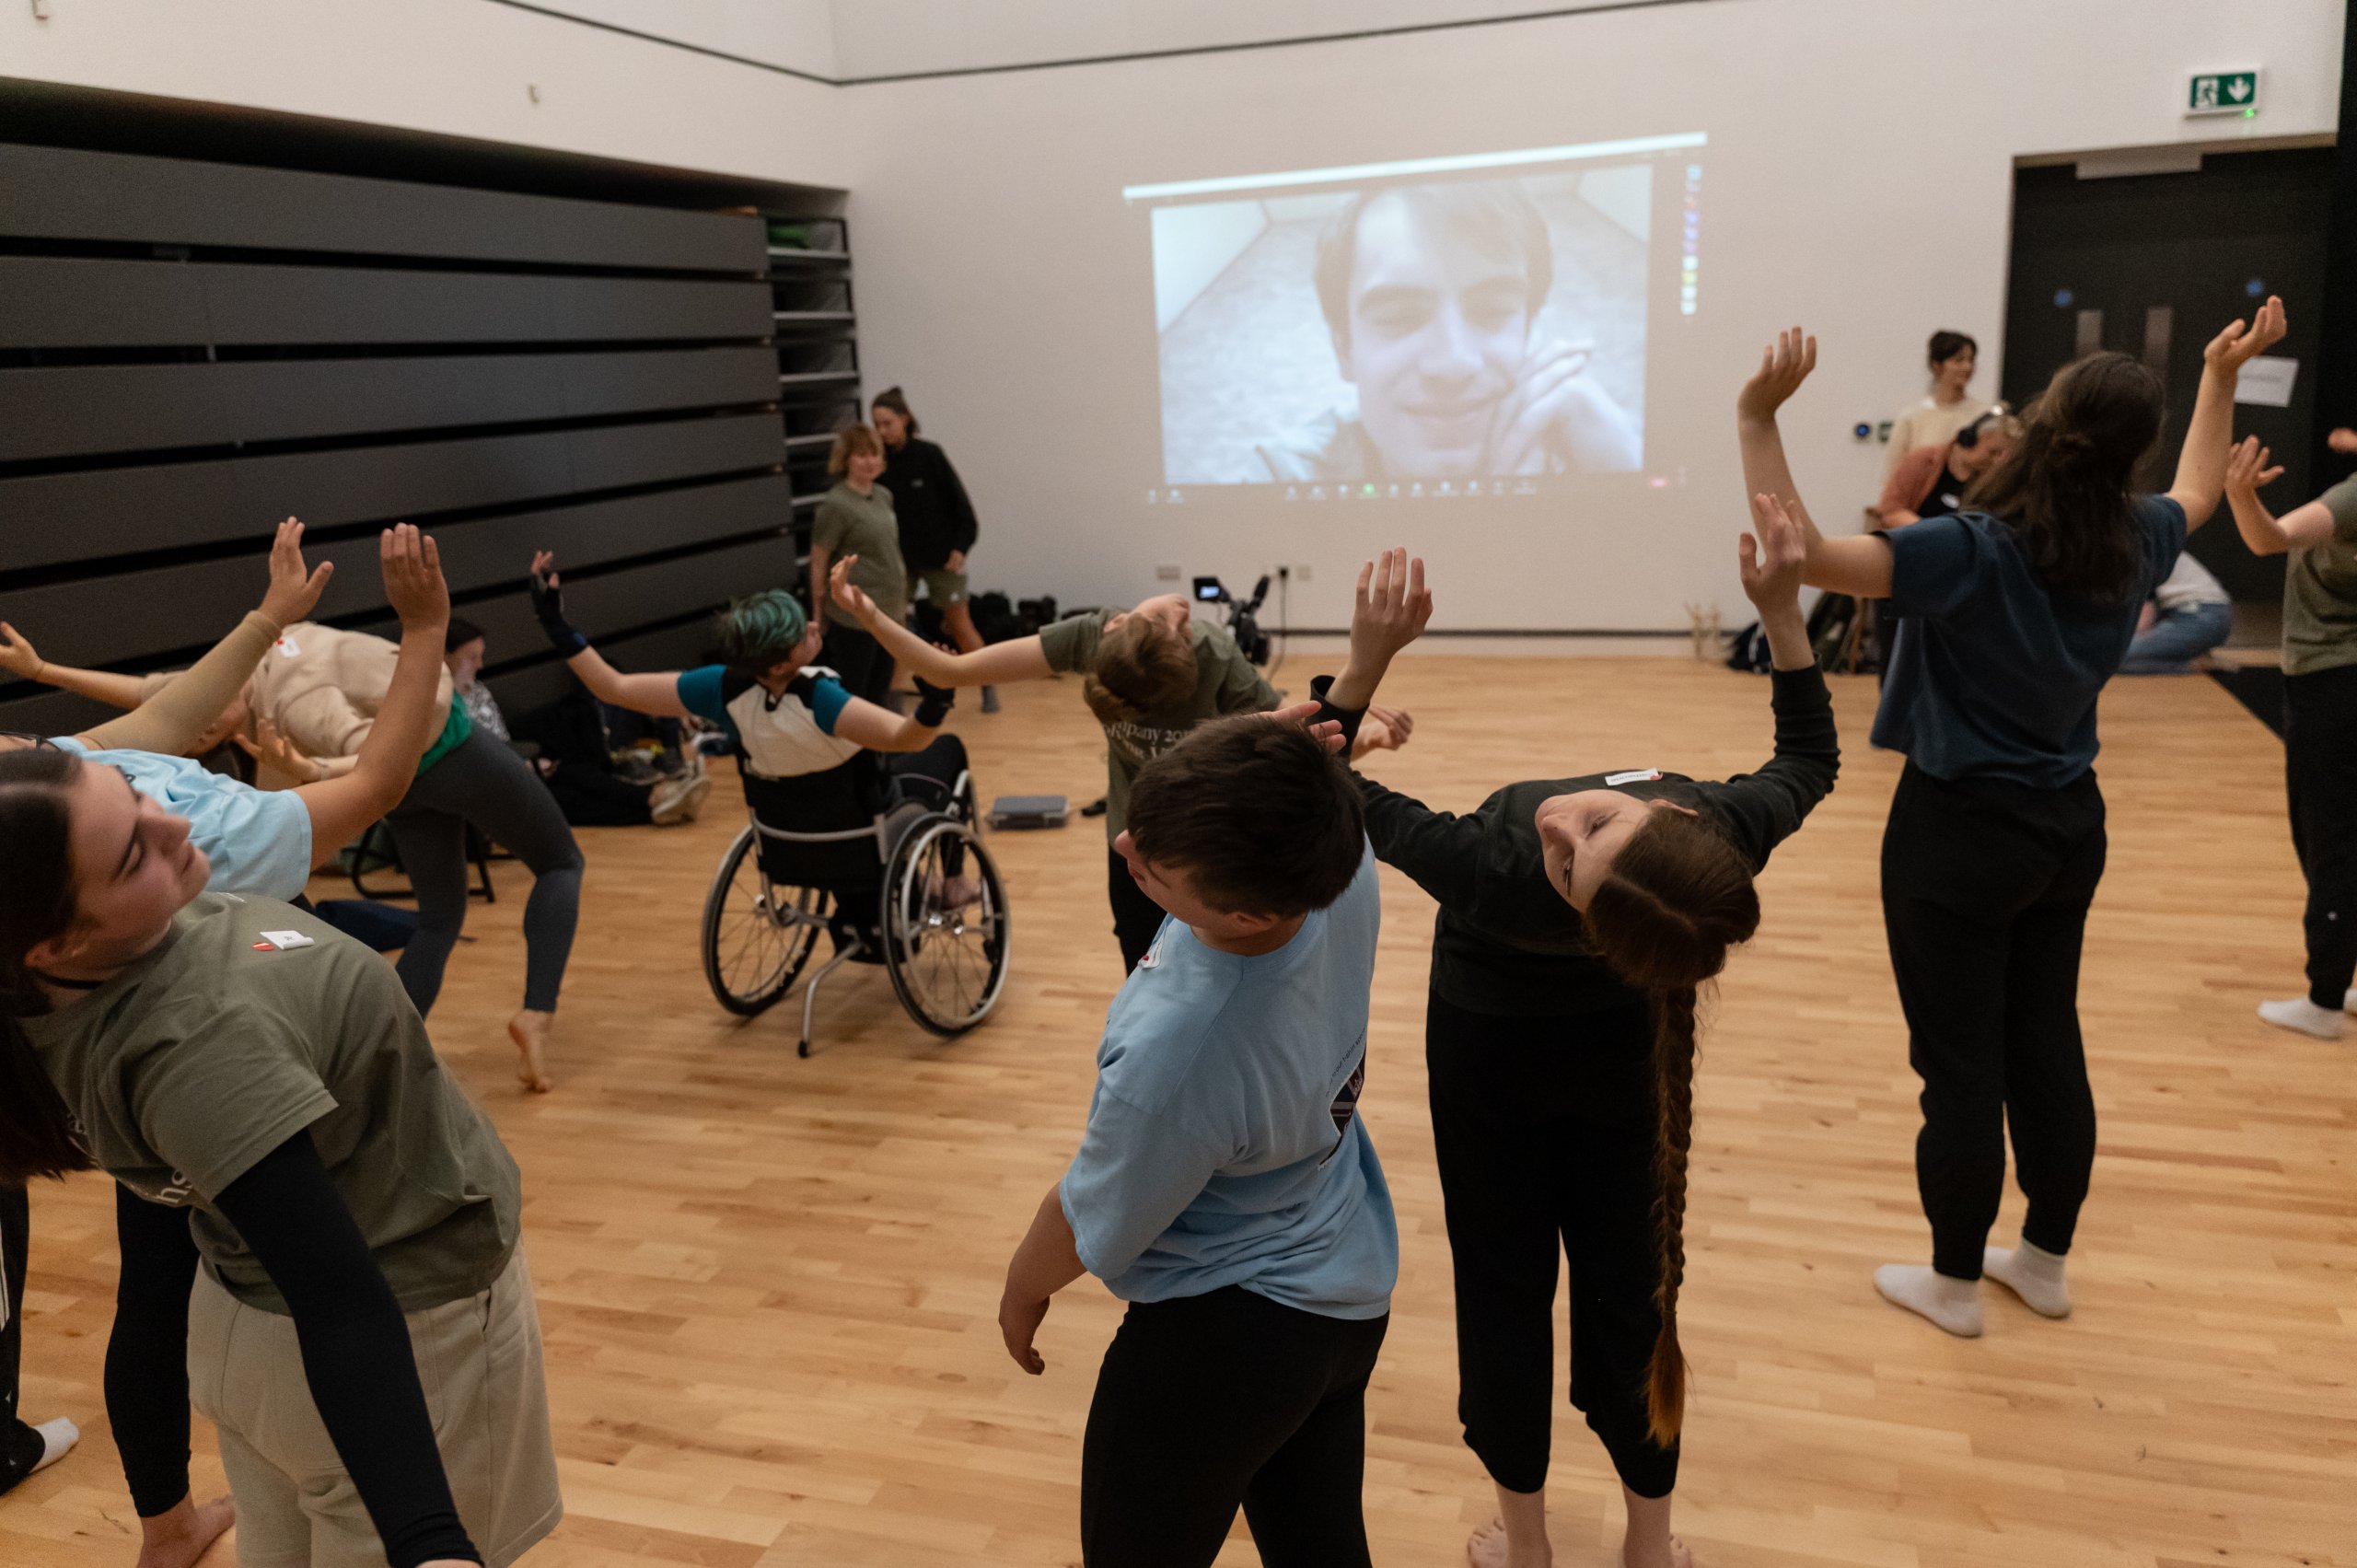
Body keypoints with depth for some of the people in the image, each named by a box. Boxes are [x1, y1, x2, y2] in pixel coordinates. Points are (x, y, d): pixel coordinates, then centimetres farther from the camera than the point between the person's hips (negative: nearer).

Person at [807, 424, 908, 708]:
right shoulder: (836, 504, -13)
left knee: (880, 690, 16)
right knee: (851, 694, 1)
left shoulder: (884, 496, 8)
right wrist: (818, 613, -7)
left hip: (888, 611, 7)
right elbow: (818, 562, -9)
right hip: (854, 615, -7)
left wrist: (901, 600, 15)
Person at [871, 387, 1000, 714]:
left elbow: (957, 500, -6)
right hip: (898, 559, 2)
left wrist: (960, 546, -10)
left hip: (940, 556, -2)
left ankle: (988, 688, 24)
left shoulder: (928, 454, -11)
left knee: (960, 625, 6)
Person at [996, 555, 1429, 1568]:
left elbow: (1091, 1228, -18)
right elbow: (1312, 793, 6)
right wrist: (1367, 660, 11)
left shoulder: (1171, 1055, -40)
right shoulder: (1341, 869, -23)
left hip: (1222, 1342, -7)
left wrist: (1021, 1289, 2)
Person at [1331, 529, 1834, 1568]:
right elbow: (1809, 755, -9)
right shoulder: (1729, 830, -33)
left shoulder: (1501, 876, -43)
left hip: (1490, 1044, -3)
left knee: (1505, 1287, 16)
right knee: (1631, 1281, 18)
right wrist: (1782, 607, -16)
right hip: (1617, 1041, 4)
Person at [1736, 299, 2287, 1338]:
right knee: (2047, 1046, 19)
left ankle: (1954, 1281, 22)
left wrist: (1757, 417, -34)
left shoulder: (1976, 550, -23)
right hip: (2067, 828, 7)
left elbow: (1805, 555, -34)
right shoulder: (2135, 545, -2)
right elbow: (2199, 493, 23)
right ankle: (2046, 1260, 35)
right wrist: (2223, 376, 33)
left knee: (1960, 1065, 6)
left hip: (1960, 834, -6)